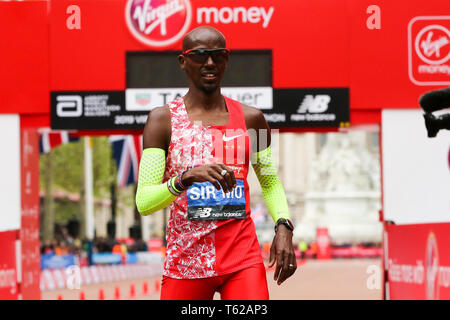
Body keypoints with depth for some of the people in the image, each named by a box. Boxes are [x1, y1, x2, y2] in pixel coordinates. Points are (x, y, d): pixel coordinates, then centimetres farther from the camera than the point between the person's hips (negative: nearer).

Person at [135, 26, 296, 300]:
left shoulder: (250, 119, 7)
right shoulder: (163, 120, 0)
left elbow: (271, 182, 22)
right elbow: (143, 202, -8)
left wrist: (283, 226, 4)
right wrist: (186, 178, -26)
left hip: (243, 259, 1)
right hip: (185, 263, -1)